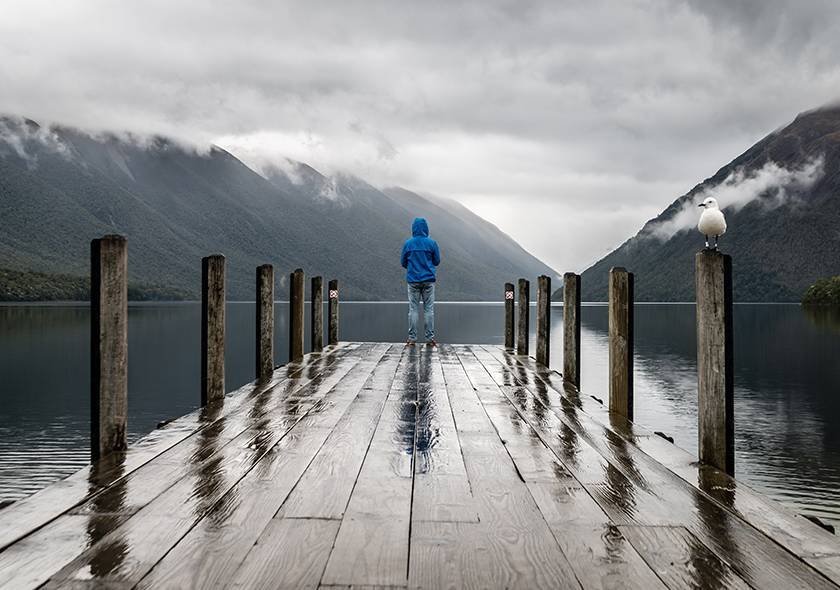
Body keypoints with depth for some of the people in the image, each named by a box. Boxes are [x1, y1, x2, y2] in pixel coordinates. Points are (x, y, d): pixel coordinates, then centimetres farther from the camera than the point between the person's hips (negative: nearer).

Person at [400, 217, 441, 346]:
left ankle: (412, 338, 3)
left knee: (413, 309, 4)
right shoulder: (432, 243, -4)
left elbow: (404, 263, 6)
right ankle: (430, 337, 3)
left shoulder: (408, 243, -2)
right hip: (428, 280, 0)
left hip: (413, 280, 1)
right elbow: (437, 261, 5)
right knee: (429, 309, 4)